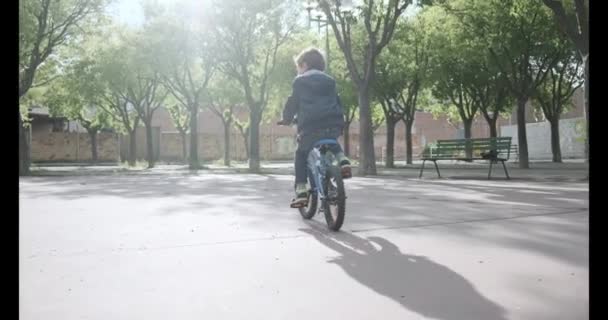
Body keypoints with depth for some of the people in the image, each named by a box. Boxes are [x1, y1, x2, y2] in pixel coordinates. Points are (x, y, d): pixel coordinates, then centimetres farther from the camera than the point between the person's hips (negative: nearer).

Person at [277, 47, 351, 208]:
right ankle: (342, 160, 4)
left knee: (301, 155, 13)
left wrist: (287, 119, 25)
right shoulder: (329, 81, 23)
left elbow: (292, 103, 9)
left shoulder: (300, 82, 10)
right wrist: (340, 123, 32)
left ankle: (301, 191, 2)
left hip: (310, 127, -4)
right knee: (332, 144, 35)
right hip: (333, 126, 4)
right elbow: (338, 103, 24)